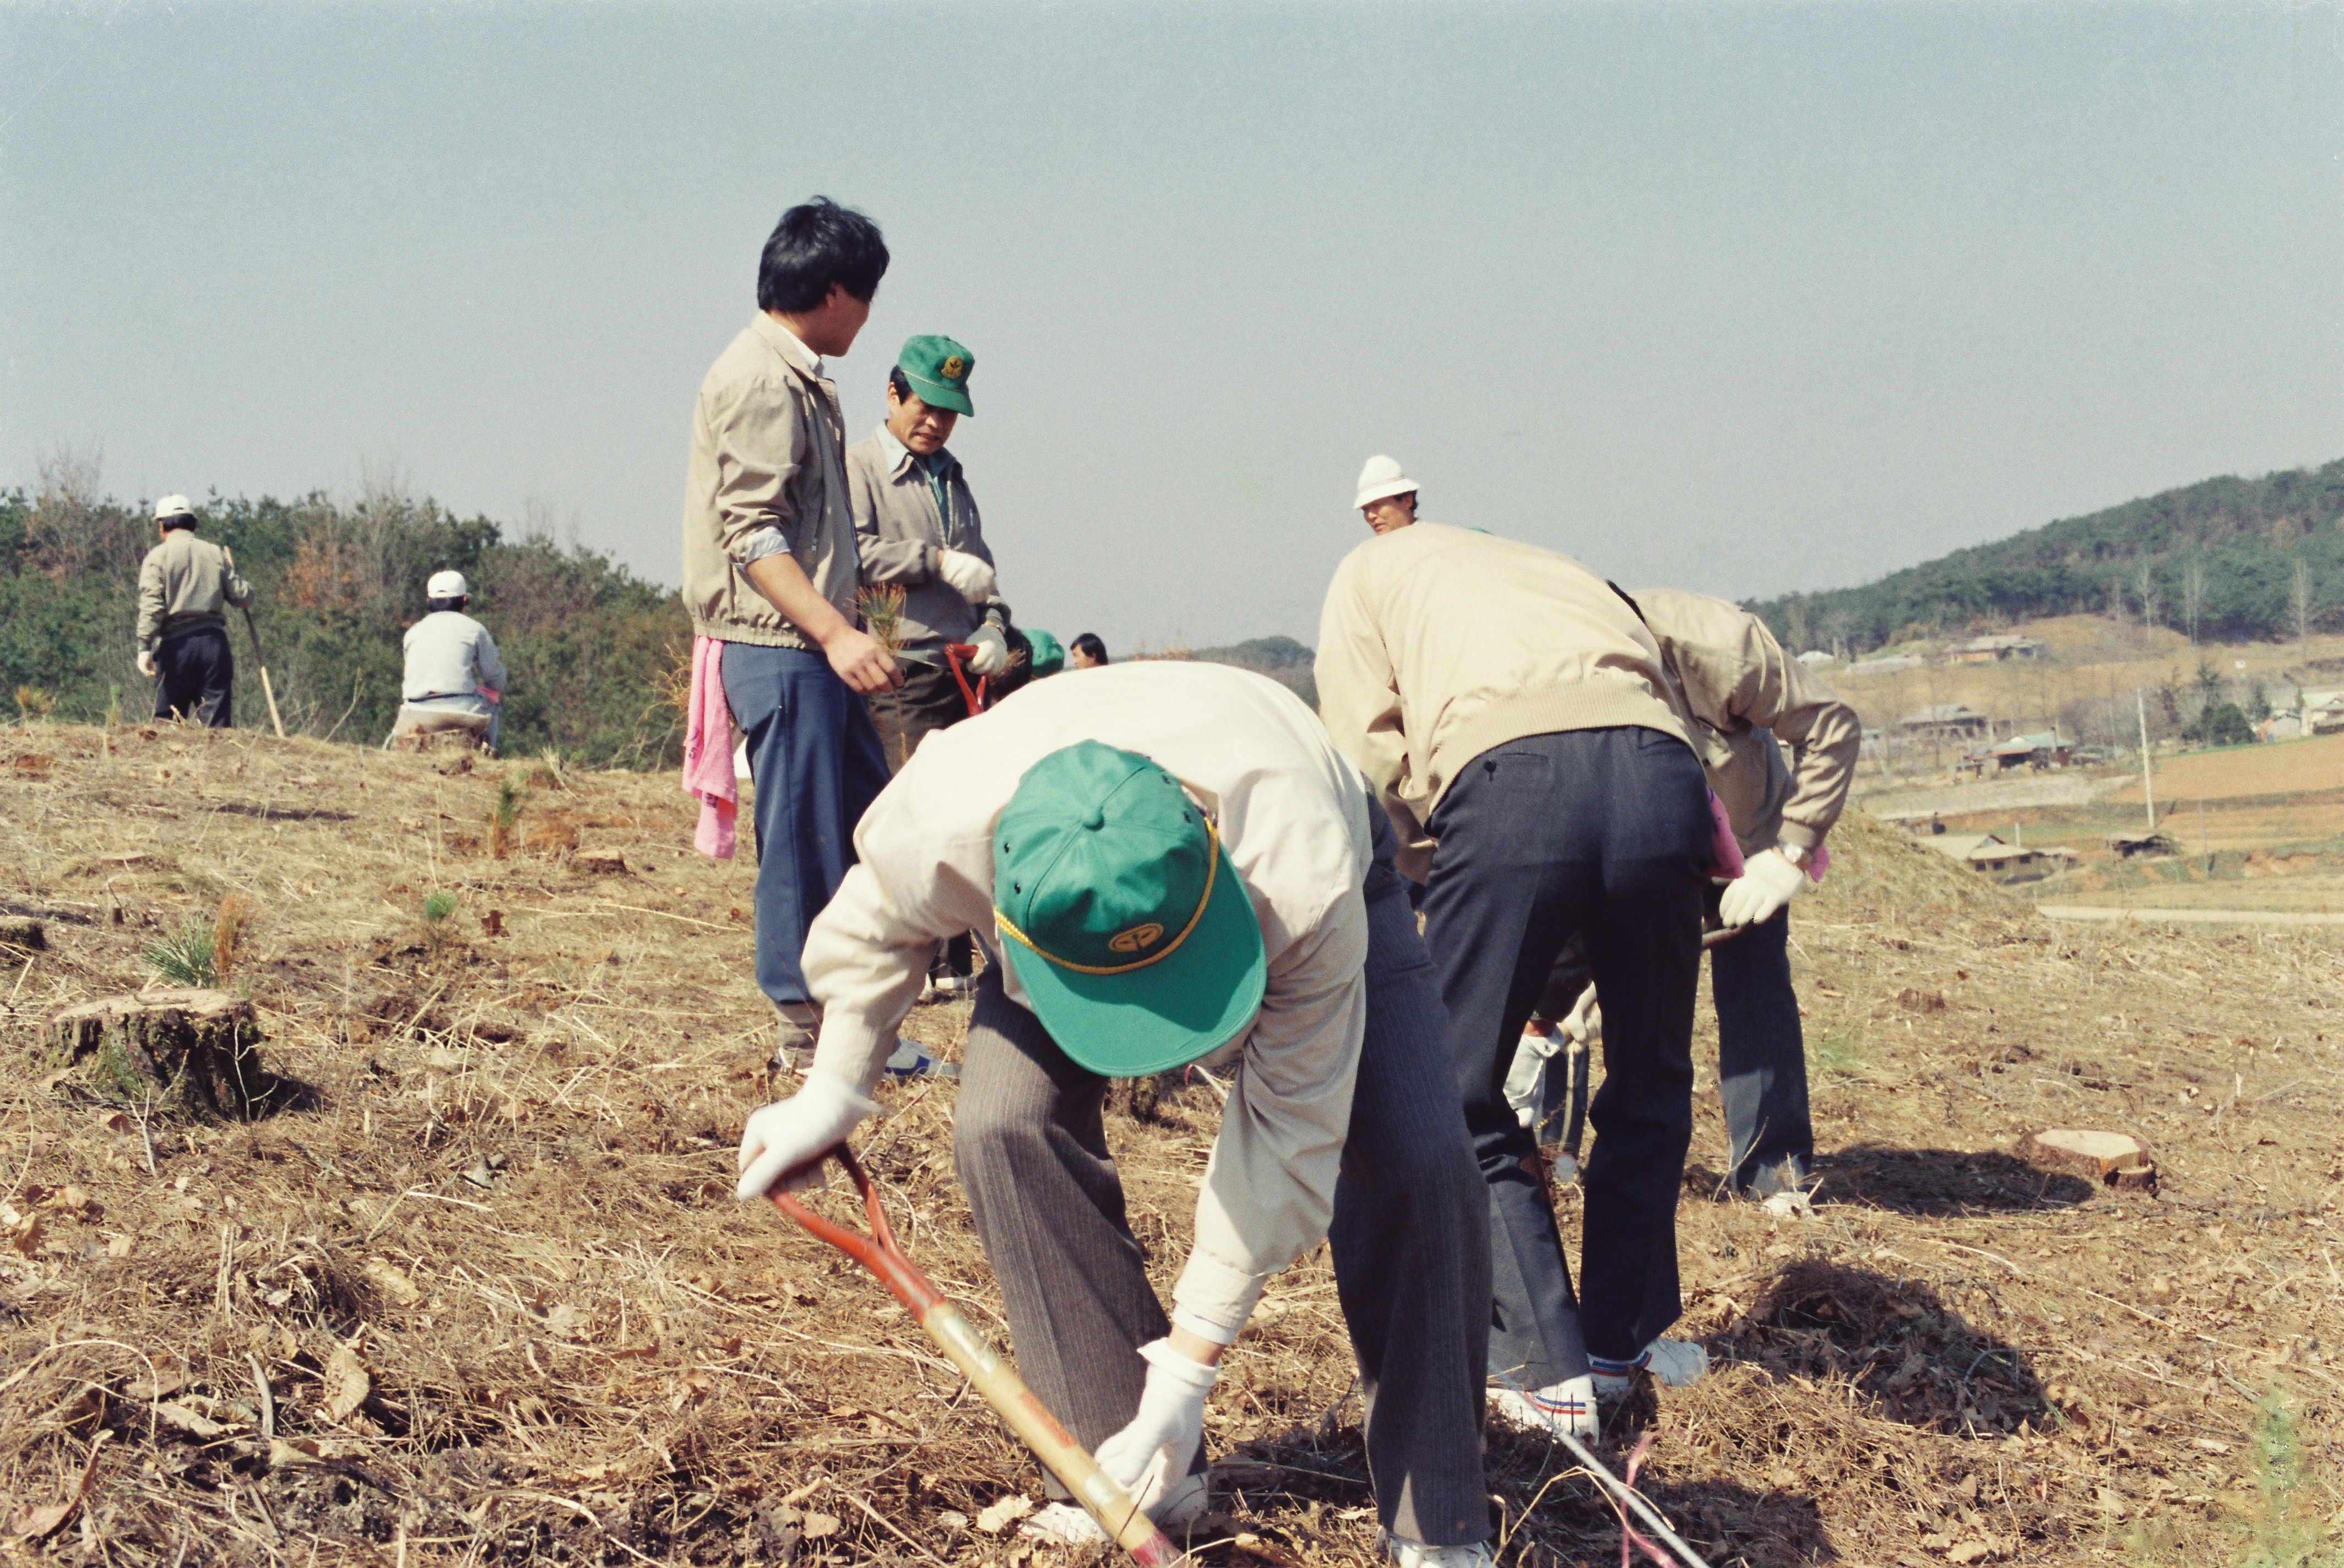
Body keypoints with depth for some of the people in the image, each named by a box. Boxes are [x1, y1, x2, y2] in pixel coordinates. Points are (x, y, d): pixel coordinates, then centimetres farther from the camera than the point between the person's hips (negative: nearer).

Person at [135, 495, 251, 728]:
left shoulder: (158, 556, 1)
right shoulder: (216, 553, 10)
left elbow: (151, 606, -11)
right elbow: (243, 597, 9)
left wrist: (145, 648, -13)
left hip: (175, 643, -2)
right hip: (214, 642, 2)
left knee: (168, 719, 5)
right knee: (217, 719, 1)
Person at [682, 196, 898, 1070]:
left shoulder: (801, 380, 18)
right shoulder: (759, 380, -13)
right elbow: (753, 535, -21)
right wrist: (835, 633, -27)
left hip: (812, 646, 10)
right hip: (777, 645, -10)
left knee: (872, 820, 12)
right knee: (804, 835, -5)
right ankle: (805, 1028, 2)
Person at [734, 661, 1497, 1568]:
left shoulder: (1305, 887, -46)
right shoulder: (939, 829, -40)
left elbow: (1285, 1137, -34)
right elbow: (875, 927, -12)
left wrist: (1187, 1367, -30)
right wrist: (833, 1091, -3)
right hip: (1066, 906, 2)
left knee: (1415, 1159, -23)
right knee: (1007, 1121, -24)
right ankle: (1145, 1479, -9)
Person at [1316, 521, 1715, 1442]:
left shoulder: (1371, 570, 30)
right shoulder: (1561, 570, 41)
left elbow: (1371, 763, 14)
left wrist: (1432, 862, 27)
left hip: (1506, 774, -4)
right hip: (1661, 769, 4)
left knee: (1462, 1100, 11)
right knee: (1651, 1084, 23)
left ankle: (1547, 1369, 8)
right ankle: (1621, 1342, 32)